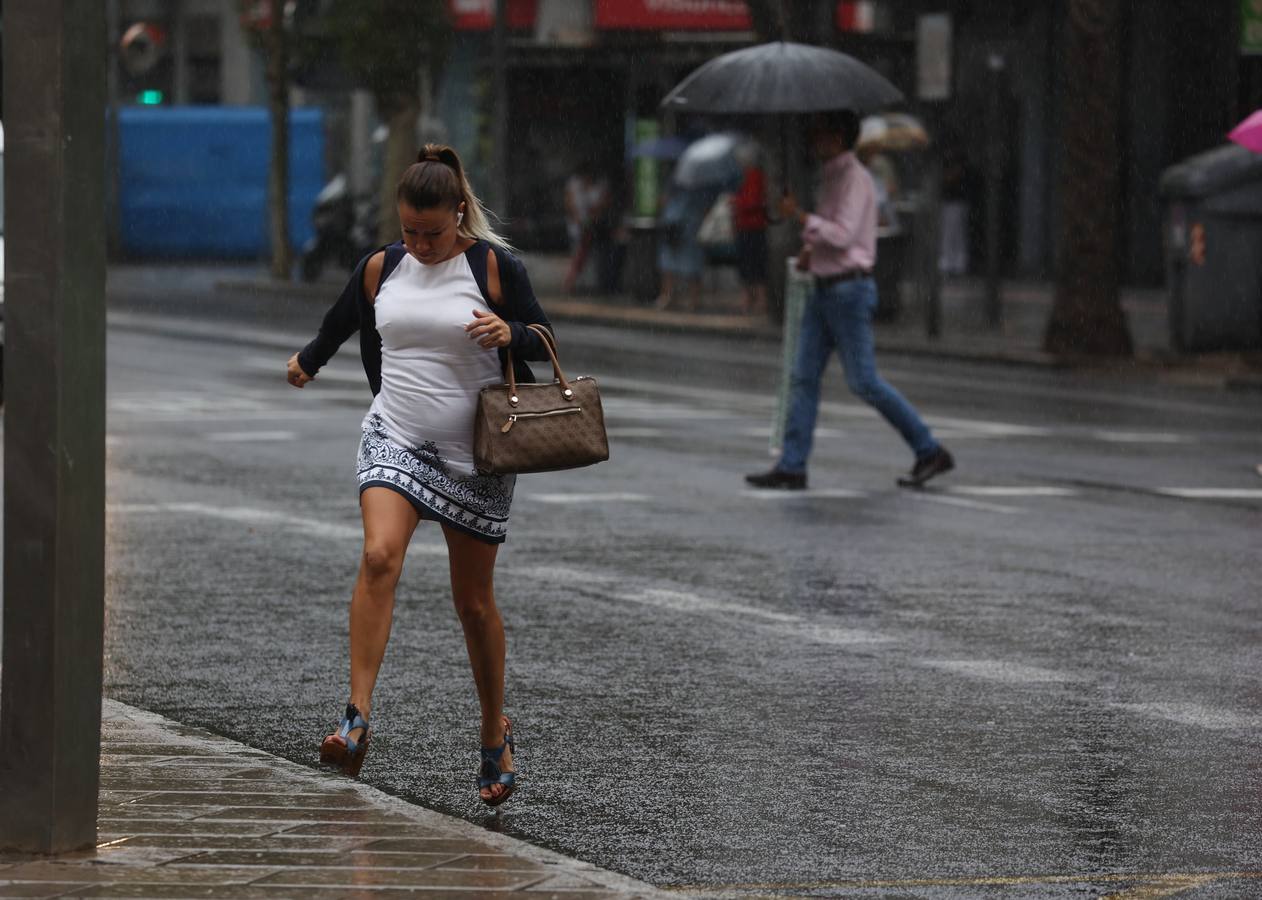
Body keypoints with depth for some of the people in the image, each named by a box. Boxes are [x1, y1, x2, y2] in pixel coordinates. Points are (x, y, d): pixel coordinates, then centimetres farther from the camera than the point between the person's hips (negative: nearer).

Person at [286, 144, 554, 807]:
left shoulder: (493, 267, -5)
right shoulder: (381, 269, 5)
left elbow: (543, 342, 1)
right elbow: (341, 323, 25)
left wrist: (510, 333, -22)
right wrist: (307, 362, 43)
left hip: (473, 453, -2)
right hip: (394, 439, 2)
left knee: (473, 600, 6)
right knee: (380, 556, -24)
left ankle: (495, 732, 27)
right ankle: (357, 717, -28)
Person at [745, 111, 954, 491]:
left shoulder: (854, 178, -14)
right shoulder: (831, 177, 15)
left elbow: (843, 234, -23)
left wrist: (799, 214, -16)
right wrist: (810, 249, 13)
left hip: (849, 291, -10)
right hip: (825, 288, 10)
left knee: (864, 381, -7)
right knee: (804, 377, 4)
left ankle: (930, 452, 1)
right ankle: (791, 466, 4)